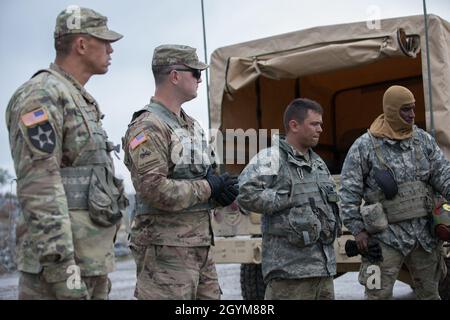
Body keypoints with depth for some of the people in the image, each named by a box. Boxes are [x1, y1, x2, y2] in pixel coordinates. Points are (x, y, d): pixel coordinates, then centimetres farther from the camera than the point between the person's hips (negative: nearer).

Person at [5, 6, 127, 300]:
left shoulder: (83, 102, 19)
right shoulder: (42, 96, -11)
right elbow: (39, 187, -19)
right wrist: (62, 266, -24)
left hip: (94, 257, 9)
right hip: (60, 258, -9)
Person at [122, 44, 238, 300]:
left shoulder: (192, 125, 16)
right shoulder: (148, 127, -14)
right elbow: (154, 190, -24)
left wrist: (224, 188, 0)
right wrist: (208, 188, -16)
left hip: (201, 244, 9)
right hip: (166, 248, -9)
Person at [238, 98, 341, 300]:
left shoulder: (319, 163, 19)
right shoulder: (271, 158, -8)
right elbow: (244, 193, -22)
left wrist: (332, 227, 14)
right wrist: (287, 200, -16)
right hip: (290, 267, -8)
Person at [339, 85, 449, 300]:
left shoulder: (424, 140, 8)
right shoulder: (364, 146, -5)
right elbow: (349, 192, -5)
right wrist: (357, 229, -8)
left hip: (425, 233, 5)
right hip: (387, 235, -4)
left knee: (429, 292, 14)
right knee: (379, 294, -3)